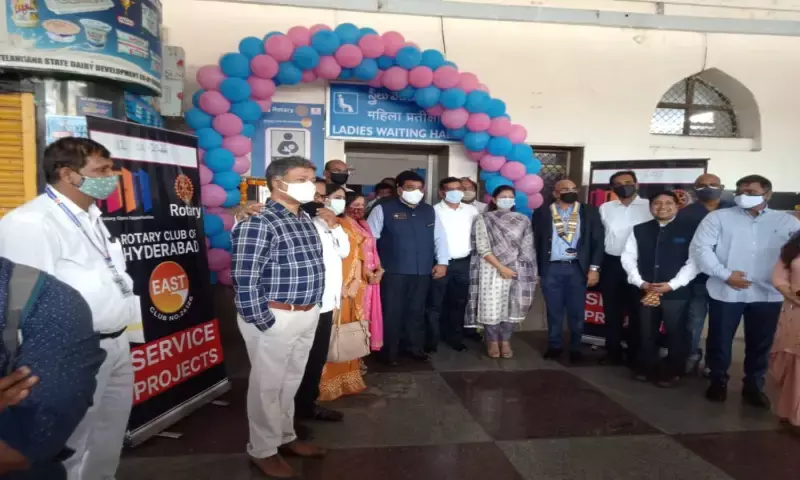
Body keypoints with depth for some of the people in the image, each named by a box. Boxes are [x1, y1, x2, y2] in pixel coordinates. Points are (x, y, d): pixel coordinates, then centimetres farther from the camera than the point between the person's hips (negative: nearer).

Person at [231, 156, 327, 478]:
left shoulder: (305, 219, 10)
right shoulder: (258, 223, -17)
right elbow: (244, 280, -20)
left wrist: (312, 309, 12)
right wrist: (264, 323, -17)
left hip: (307, 315, 8)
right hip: (275, 318, -8)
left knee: (291, 381, 21)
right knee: (267, 385, 8)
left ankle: (286, 437, 38)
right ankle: (263, 450, 26)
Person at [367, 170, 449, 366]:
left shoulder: (429, 211, 12)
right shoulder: (383, 209, -3)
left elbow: (439, 237, 14)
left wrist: (442, 262, 5)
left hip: (422, 272, 5)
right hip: (393, 272, -4)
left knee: (416, 312, 14)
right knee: (392, 312, 3)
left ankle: (414, 348, 29)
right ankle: (389, 351, 17)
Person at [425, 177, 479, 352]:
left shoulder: (471, 210, 7)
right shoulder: (434, 211, -7)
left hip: (463, 263, 5)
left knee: (459, 303, 14)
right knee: (435, 304, 1)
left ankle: (456, 338, 28)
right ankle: (431, 341, 11)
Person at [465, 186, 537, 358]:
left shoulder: (523, 220, 7)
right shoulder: (484, 220, -1)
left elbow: (528, 247, 7)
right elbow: (482, 248, -8)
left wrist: (521, 269, -3)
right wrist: (501, 267, -15)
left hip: (517, 271, 2)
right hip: (492, 270, -2)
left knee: (512, 307, 4)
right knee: (491, 307, -1)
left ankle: (505, 342, 19)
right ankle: (492, 342, 16)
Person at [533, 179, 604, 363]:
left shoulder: (590, 212, 5)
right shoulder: (542, 213, 3)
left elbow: (597, 241, 3)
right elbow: (536, 242, 3)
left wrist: (594, 268, -4)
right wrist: (535, 268, -2)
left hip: (577, 268, 1)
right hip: (551, 269, 0)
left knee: (577, 311, 7)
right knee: (554, 311, 9)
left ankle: (575, 347, 21)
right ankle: (555, 345, 23)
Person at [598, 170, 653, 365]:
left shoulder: (650, 206, -2)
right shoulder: (605, 208, 7)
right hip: (611, 264, 3)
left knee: (637, 312, 7)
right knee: (612, 312, 10)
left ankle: (636, 355, 20)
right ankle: (614, 353, 21)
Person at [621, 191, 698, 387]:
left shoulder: (689, 231, -3)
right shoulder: (639, 230, 7)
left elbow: (694, 262, -8)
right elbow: (628, 257, 4)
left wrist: (672, 284, -14)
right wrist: (640, 282, -7)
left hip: (677, 292, -2)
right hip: (645, 291, 3)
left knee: (675, 334, 8)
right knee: (646, 333, 12)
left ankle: (672, 372, 24)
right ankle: (645, 368, 28)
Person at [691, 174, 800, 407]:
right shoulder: (718, 217, 0)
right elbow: (700, 247, -7)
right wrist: (724, 274, -13)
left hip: (768, 294, 2)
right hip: (725, 293, -1)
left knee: (760, 344, 13)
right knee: (720, 341, 8)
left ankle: (753, 386, 30)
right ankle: (718, 381, 28)